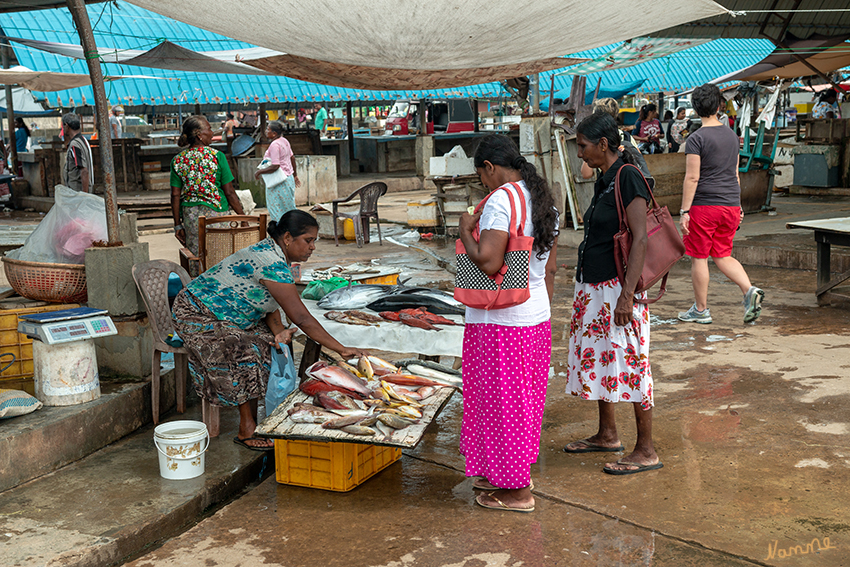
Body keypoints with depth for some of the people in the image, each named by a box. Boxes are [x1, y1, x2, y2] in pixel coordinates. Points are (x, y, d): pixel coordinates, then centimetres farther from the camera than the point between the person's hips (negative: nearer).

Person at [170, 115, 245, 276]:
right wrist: (242, 216, 0)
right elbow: (229, 192, -8)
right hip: (216, 212, -4)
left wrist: (178, 224, 9)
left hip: (190, 214, 4)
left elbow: (175, 196, 2)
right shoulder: (216, 156, -9)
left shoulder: (178, 160, 1)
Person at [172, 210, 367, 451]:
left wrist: (278, 330, -14)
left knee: (269, 342, -3)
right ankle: (247, 431, -10)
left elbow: (270, 304, 6)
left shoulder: (271, 252, 2)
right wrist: (342, 350, -28)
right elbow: (302, 318, -31)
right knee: (245, 355, -21)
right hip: (197, 316, -10)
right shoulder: (273, 265, -29)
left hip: (221, 312, 10)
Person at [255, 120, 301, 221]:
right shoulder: (284, 141, 6)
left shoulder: (274, 145, -22)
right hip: (289, 178, 10)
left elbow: (275, 166, -27)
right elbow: (292, 158, 16)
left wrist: (259, 172, -16)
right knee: (288, 208, 18)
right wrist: (295, 175, 25)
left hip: (279, 182, -10)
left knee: (277, 211, 0)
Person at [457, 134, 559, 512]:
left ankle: (516, 491, 13)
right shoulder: (545, 201, 9)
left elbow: (488, 262, -28)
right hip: (537, 318, 9)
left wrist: (465, 230, -12)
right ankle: (507, 477, 33)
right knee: (524, 401, 18)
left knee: (502, 402, 3)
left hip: (501, 322, -9)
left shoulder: (501, 202, -19)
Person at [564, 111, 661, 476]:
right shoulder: (604, 180, 12)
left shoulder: (627, 178, -15)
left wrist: (627, 294, -25)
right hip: (593, 288, 10)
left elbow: (640, 239, -21)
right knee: (595, 359, 17)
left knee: (630, 364, -3)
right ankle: (607, 435, 31)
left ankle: (646, 451, 6)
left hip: (617, 289, -10)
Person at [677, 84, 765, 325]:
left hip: (704, 206, -7)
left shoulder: (696, 139, -10)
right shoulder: (732, 135, 11)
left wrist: (684, 211, -12)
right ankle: (750, 291, -4)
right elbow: (734, 174, 17)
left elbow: (692, 178, -15)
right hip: (730, 206, 7)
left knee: (699, 257, 5)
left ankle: (700, 310, 12)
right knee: (722, 256, 16)